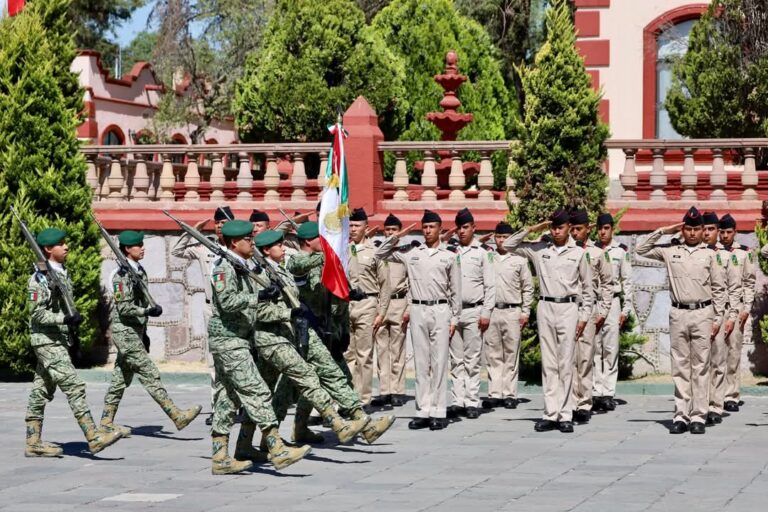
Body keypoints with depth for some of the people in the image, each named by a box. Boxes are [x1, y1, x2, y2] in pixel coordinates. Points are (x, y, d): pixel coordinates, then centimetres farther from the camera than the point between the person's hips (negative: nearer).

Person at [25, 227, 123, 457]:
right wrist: (65, 318, -29)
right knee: (74, 387, -15)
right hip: (47, 341, -9)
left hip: (60, 340, 9)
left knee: (42, 392, 11)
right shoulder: (40, 279, -14)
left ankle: (33, 443, 15)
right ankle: (94, 437, -18)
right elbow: (37, 313, -19)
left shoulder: (63, 274, 14)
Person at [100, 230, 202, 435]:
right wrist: (147, 311, -29)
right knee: (150, 375, -9)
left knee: (122, 377, 12)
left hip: (134, 331, 10)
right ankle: (177, 416, -11)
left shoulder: (139, 271, 13)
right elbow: (123, 307, -20)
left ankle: (107, 422, 17)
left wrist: (144, 334, 22)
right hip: (125, 331, -10)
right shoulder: (122, 274, -16)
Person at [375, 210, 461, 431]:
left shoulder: (449, 256, 7)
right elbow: (380, 254, 14)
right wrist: (397, 236, 3)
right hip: (418, 310, 2)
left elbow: (455, 291, 7)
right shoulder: (411, 253, 10)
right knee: (421, 363, 4)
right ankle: (423, 411, 7)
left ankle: (438, 412, -2)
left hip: (440, 310, -2)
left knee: (439, 362, -3)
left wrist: (454, 319, 2)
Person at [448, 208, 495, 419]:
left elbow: (490, 285, 0)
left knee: (472, 360, -1)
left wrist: (486, 313, -7)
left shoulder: (483, 253, 2)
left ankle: (472, 402, 1)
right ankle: (458, 400, 8)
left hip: (473, 311, -3)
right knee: (456, 360, 5)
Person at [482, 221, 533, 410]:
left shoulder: (519, 260, 5)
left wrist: (525, 312, 1)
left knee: (511, 355, 1)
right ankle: (494, 394, 7)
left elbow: (528, 288, 7)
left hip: (512, 311, -2)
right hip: (491, 311, 2)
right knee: (493, 355, 3)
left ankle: (510, 394, 4)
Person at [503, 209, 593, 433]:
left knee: (566, 364, -2)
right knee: (548, 363, 3)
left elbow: (587, 288, 8)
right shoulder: (539, 249, 8)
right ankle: (550, 414, 5)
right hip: (545, 307, 2)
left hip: (568, 308, -2)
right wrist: (531, 229, 0)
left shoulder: (578, 253, 5)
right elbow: (509, 245, 7)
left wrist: (584, 316, 2)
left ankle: (565, 415, 0)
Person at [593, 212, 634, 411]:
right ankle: (596, 393, 2)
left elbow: (627, 281, 6)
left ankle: (608, 393, 1)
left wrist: (626, 309, 1)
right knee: (594, 349, 0)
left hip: (612, 302, -1)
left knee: (611, 350, -1)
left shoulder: (621, 251, 6)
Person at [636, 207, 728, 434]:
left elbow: (718, 288, 5)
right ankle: (681, 415, 7)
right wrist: (662, 231, 3)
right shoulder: (670, 251, 8)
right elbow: (641, 250, 8)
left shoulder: (709, 254, 5)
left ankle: (698, 416, 2)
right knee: (680, 367, 3)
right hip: (678, 314, 1)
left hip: (702, 314, -1)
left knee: (700, 366, 0)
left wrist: (717, 318, 0)